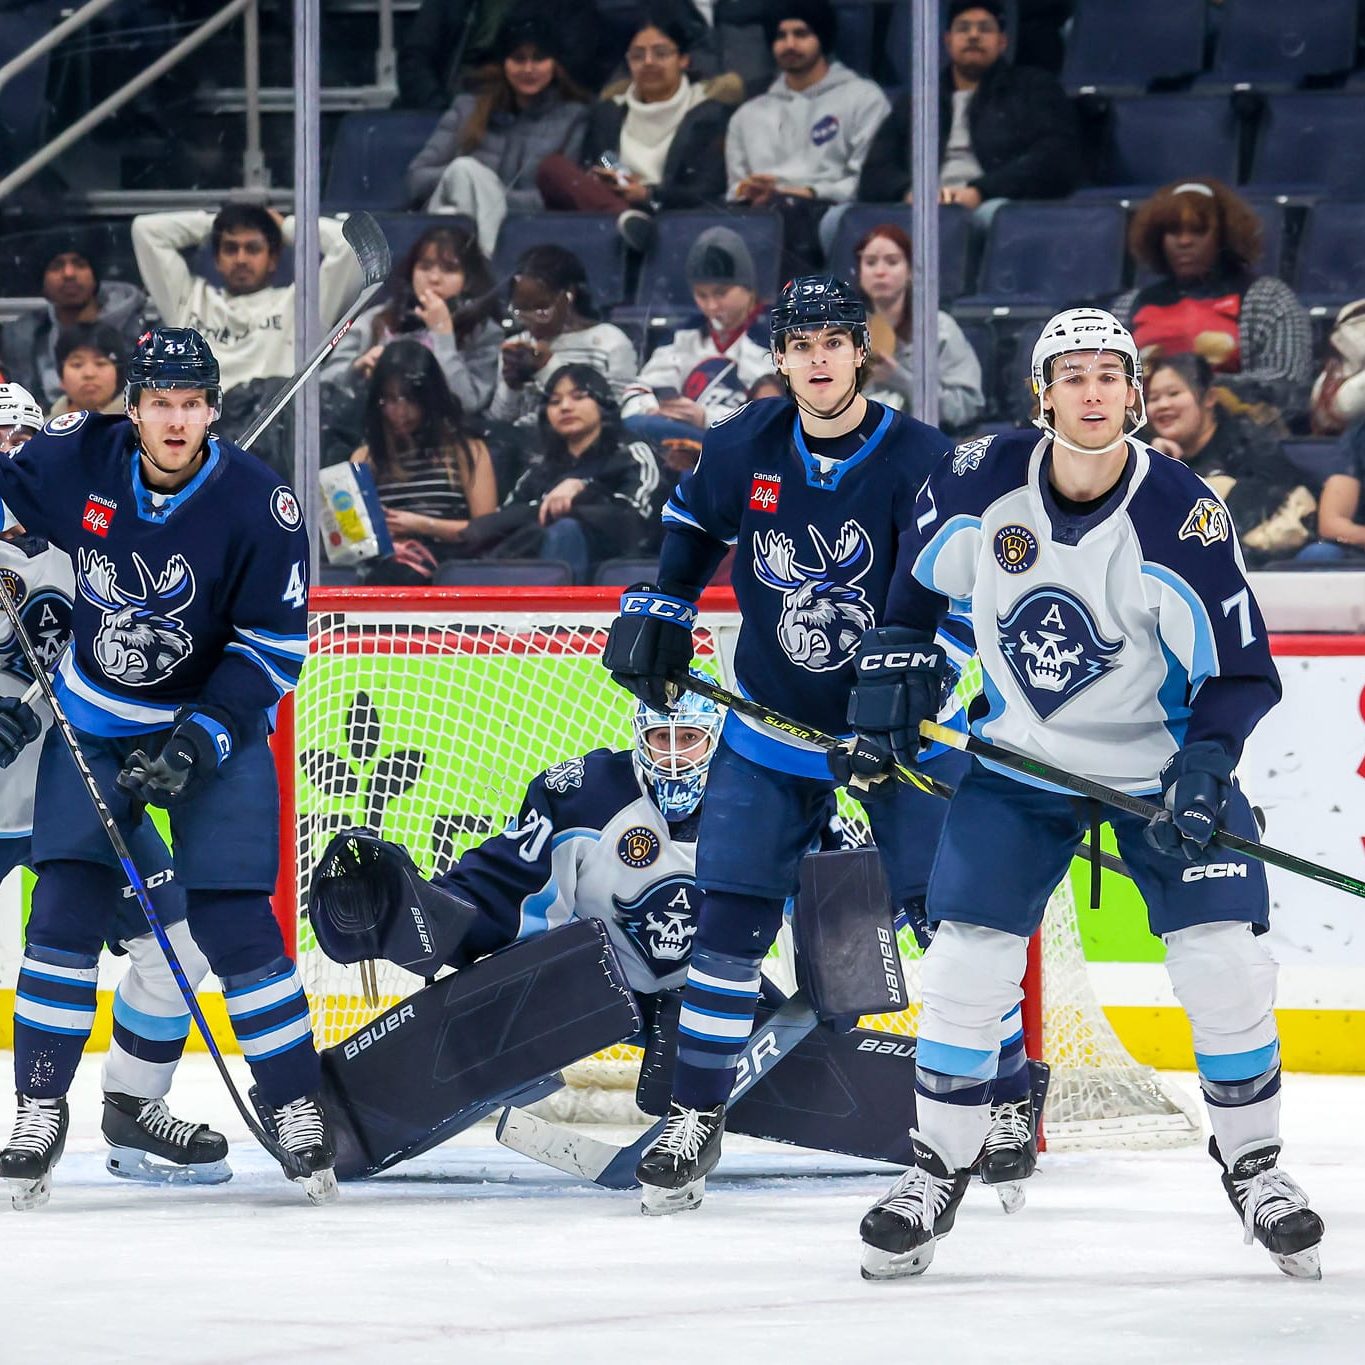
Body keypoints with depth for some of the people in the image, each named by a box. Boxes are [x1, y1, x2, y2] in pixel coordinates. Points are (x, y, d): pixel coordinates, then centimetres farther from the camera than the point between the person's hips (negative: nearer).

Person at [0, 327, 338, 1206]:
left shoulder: (257, 504, -19)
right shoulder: (79, 458, -13)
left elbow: (277, 645, -14)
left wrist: (198, 739, -21)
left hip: (215, 721, -2)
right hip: (93, 721, 2)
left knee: (234, 923, -10)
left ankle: (297, 1109, 2)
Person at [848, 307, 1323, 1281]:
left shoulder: (1183, 515, -23)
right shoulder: (982, 481, -15)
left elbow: (1241, 669, -19)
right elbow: (917, 567, 8)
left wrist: (1204, 763, -32)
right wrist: (896, 667, 3)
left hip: (1159, 758, -2)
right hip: (1021, 760, 2)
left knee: (1225, 962, -9)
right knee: (964, 962, -5)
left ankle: (1253, 1164, 11)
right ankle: (940, 1170, 12)